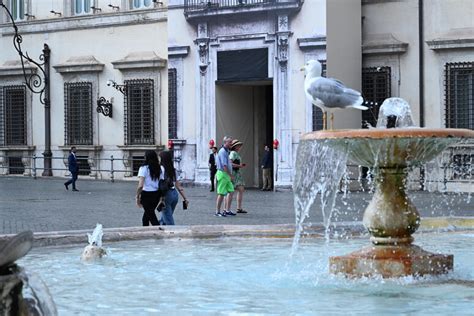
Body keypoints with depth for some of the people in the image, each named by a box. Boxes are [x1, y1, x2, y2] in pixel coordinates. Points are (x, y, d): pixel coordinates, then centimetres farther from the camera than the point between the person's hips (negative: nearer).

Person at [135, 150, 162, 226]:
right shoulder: (159, 169, 5)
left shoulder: (143, 169, -11)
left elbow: (140, 186, -18)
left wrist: (138, 197, -8)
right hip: (157, 194, 6)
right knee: (146, 215, 23)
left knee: (152, 217, 1)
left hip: (147, 194, -6)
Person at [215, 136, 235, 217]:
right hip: (223, 174, -10)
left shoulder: (226, 151, 17)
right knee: (221, 194, -6)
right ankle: (217, 212, 0)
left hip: (226, 175, 10)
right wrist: (230, 175, -15)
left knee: (231, 191, 7)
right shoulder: (223, 151, -15)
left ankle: (227, 210, 9)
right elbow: (224, 165, -20)